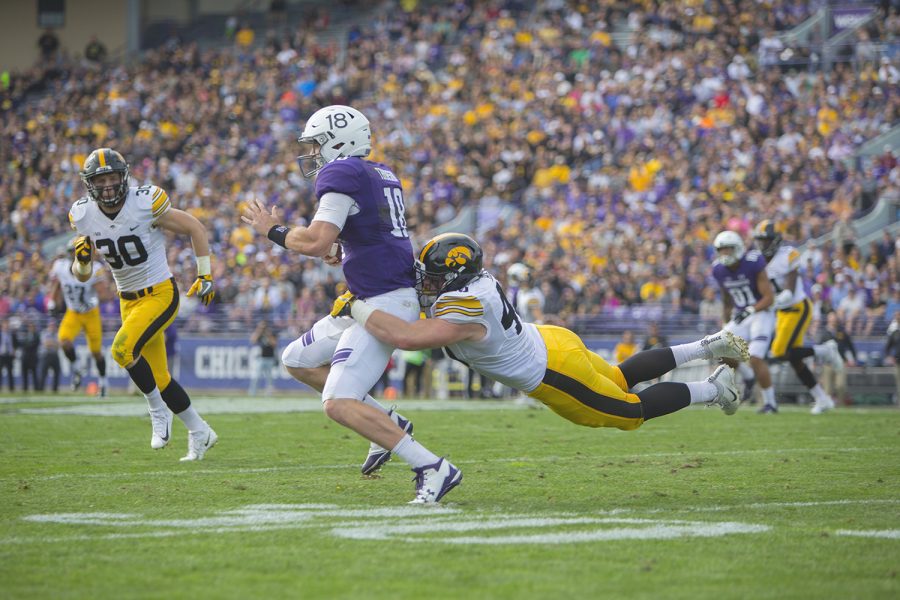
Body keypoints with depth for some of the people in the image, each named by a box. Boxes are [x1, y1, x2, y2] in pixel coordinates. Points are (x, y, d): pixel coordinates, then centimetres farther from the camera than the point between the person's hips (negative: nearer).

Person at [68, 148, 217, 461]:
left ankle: (159, 411, -5)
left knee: (123, 349, -26)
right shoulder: (84, 216, -5)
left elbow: (195, 228, -5)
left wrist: (205, 275, -2)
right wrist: (82, 260, -19)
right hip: (128, 301, 6)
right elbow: (82, 275, 4)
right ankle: (199, 432, 24)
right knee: (160, 379, 7)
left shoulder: (146, 204, -18)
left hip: (161, 294, -6)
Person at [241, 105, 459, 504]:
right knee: (298, 361, 22)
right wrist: (344, 252, 14)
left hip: (385, 303, -10)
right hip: (365, 302, 10)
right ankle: (388, 423, 20)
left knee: (338, 405, -15)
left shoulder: (341, 173, -12)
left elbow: (316, 242, -21)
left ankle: (433, 468, -16)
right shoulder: (382, 175, 16)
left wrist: (272, 230, -4)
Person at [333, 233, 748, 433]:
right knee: (621, 379, 30)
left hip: (554, 373, -8)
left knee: (632, 412, 12)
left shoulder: (463, 310, -31)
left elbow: (406, 337, -42)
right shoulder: (473, 284, -4)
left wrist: (356, 308, -33)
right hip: (551, 341, 8)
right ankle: (709, 347, 34)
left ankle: (713, 390, 24)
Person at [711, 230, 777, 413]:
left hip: (761, 314, -6)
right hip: (740, 317, 6)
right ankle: (748, 377, 21)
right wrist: (727, 326, 20)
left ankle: (770, 403, -2)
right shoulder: (720, 270, -2)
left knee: (756, 359, -18)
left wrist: (750, 310, -33)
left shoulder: (753, 264, -20)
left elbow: (769, 297, -19)